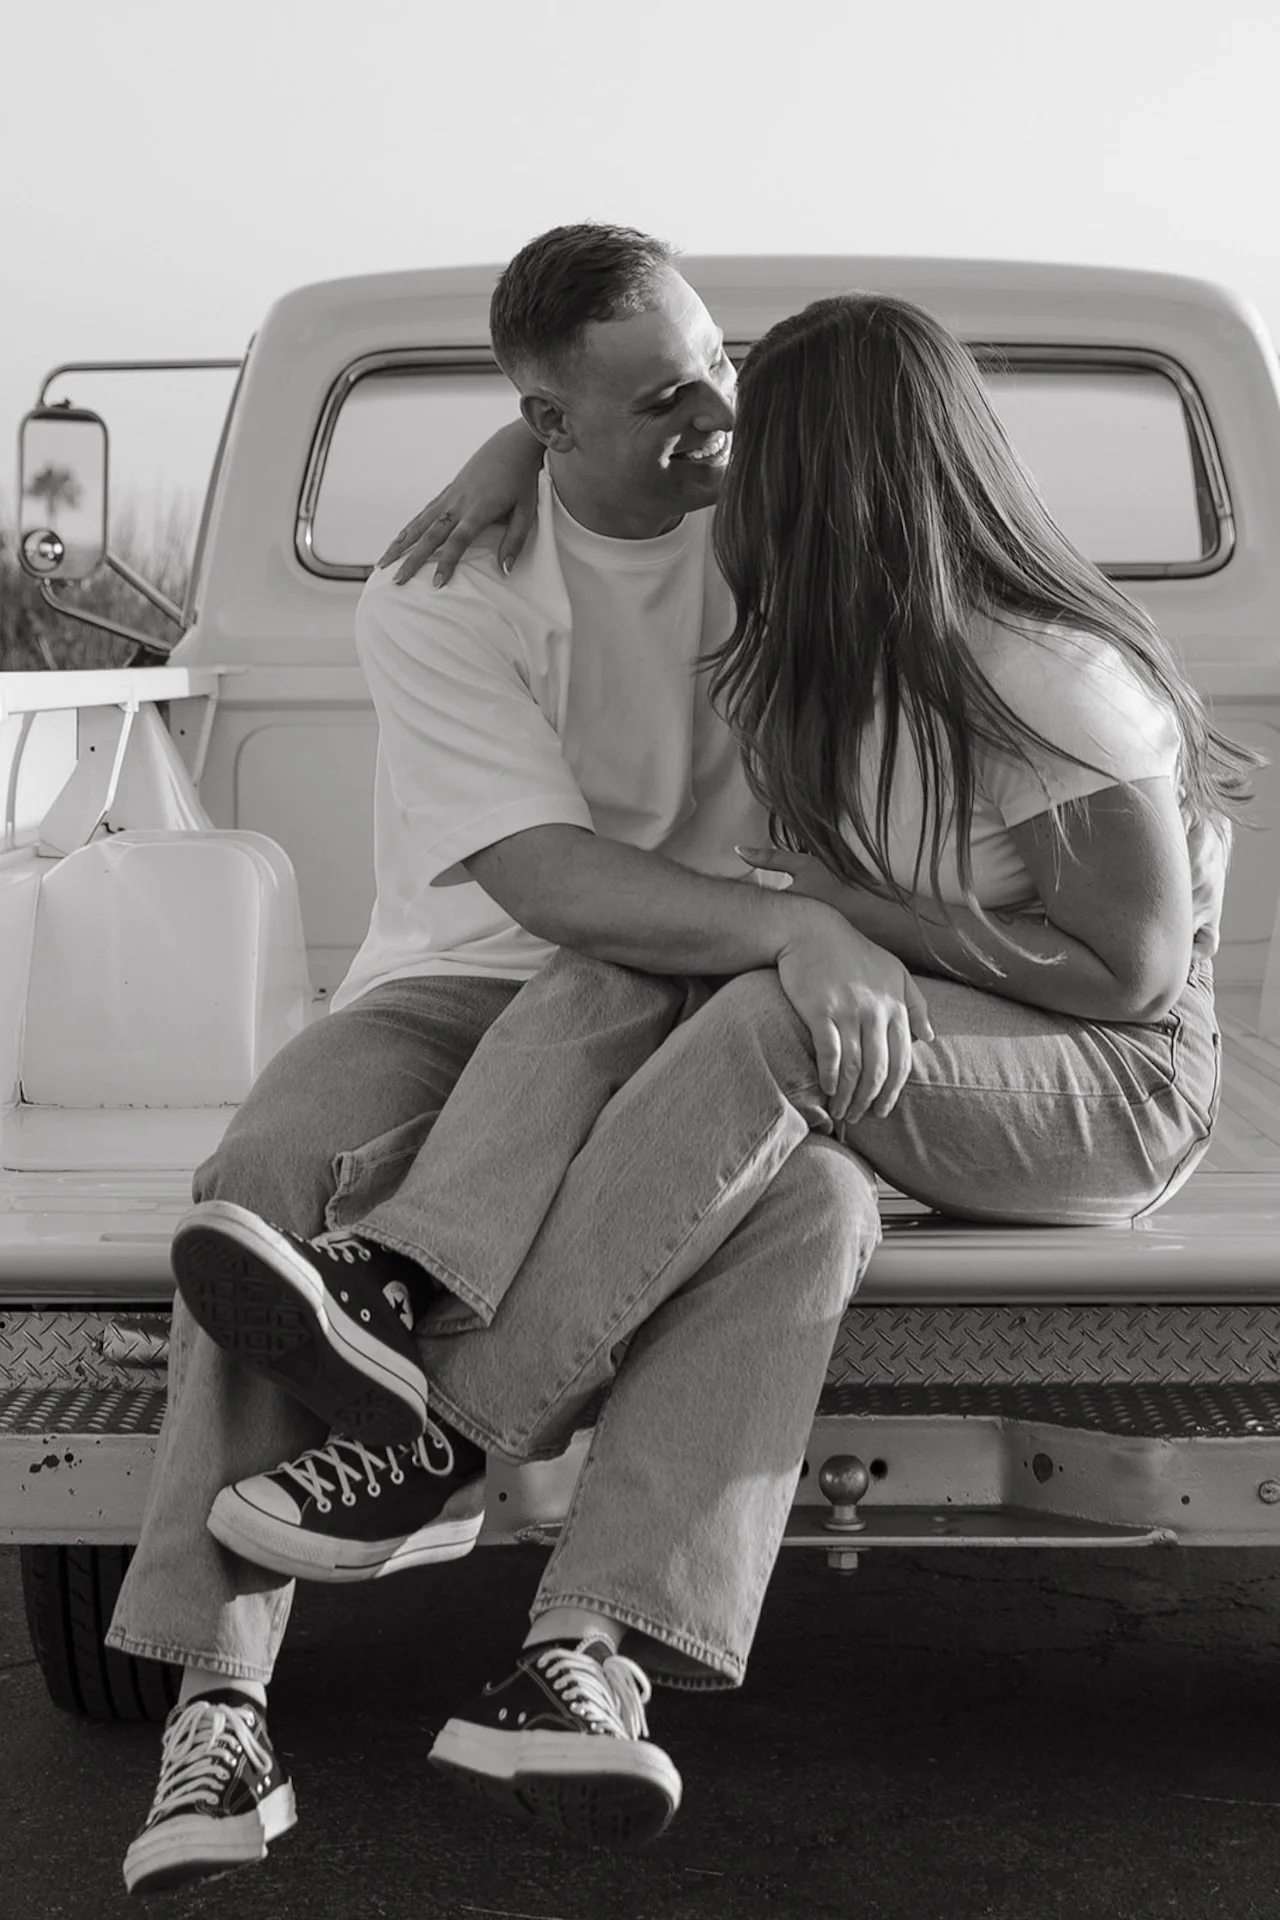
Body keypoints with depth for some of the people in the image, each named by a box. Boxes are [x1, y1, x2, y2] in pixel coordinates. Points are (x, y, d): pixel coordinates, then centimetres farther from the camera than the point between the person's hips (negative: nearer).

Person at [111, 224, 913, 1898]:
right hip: (471, 990, -1)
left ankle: (588, 1659, -41)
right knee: (271, 1174, -31)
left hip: (722, 1012, 1)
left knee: (815, 1194, -33)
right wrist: (788, 926, -34)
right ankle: (220, 1699, -31)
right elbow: (546, 879, -21)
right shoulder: (441, 598, -9)